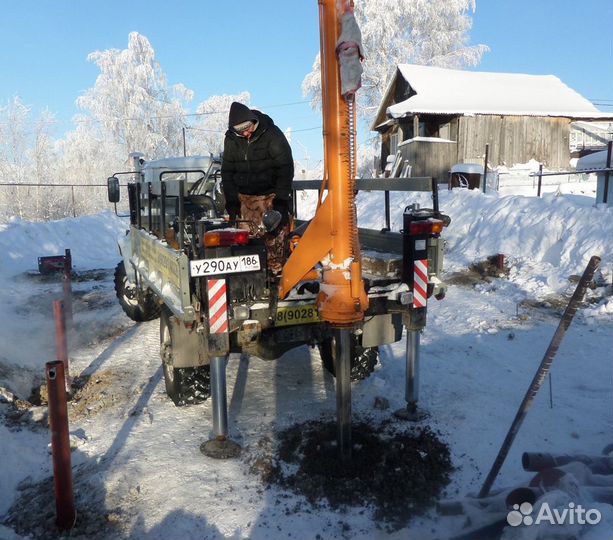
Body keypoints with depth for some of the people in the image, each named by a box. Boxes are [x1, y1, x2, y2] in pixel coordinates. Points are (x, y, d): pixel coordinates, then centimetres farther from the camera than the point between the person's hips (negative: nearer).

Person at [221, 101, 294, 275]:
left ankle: (276, 271, 1)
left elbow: (285, 168, -10)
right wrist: (231, 200, 2)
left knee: (276, 235, -8)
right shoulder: (231, 139, 2)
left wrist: (281, 199, -15)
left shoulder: (272, 134, -11)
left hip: (271, 195, -3)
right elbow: (227, 171, 10)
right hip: (244, 198, 4)